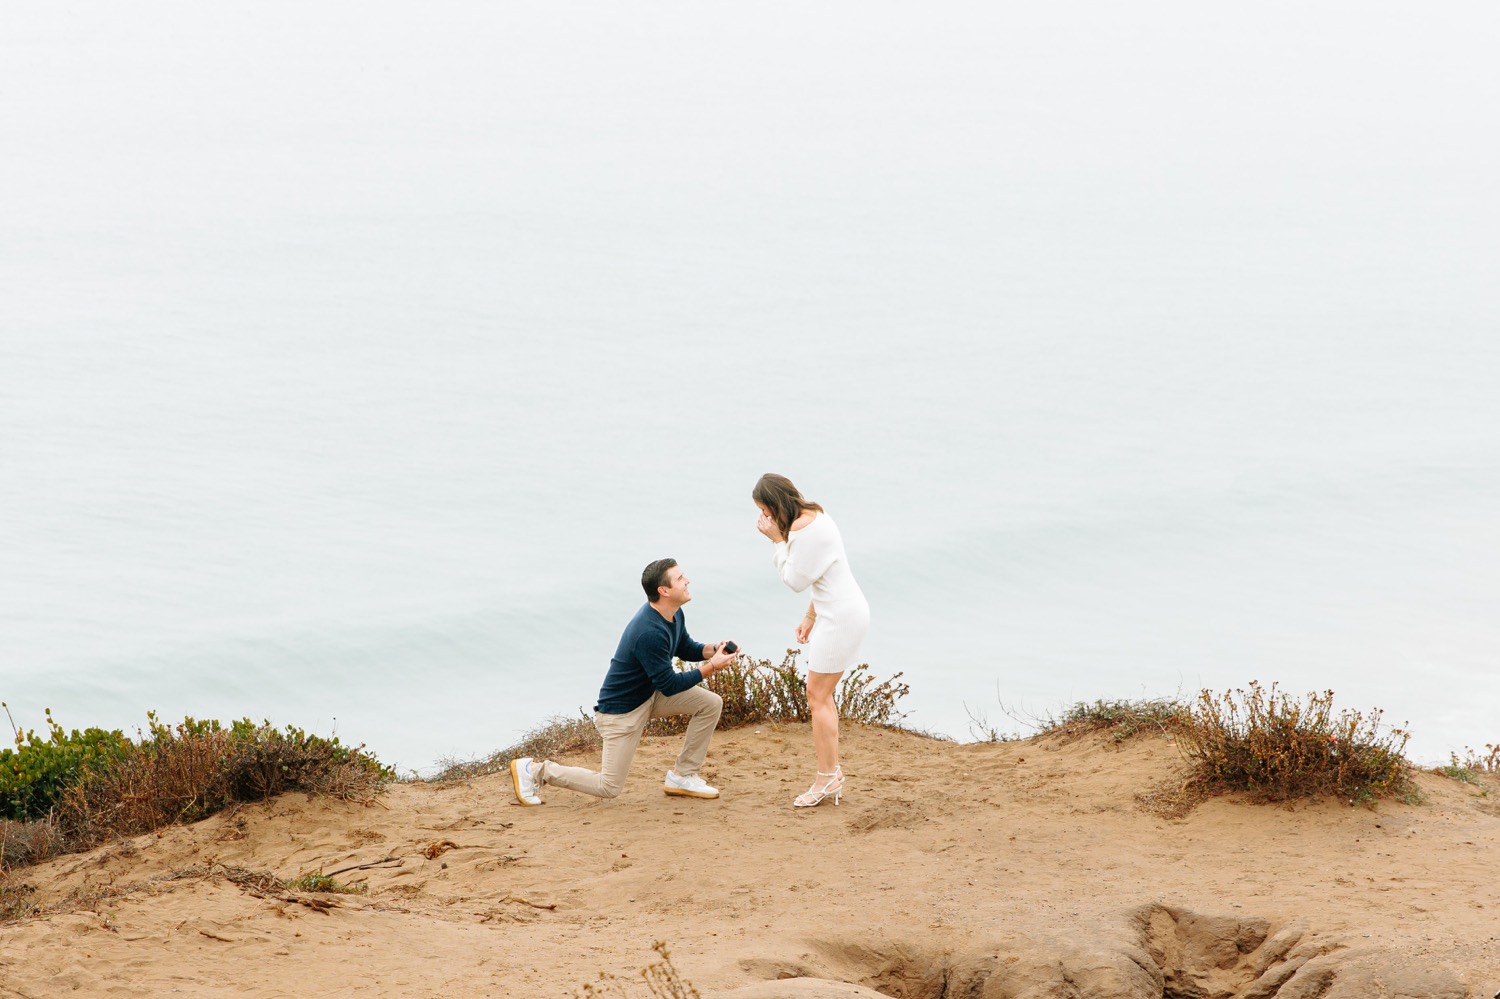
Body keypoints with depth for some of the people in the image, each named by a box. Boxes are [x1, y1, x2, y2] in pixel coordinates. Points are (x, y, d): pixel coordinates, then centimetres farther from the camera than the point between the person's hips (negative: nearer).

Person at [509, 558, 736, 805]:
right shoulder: (650, 633, -33)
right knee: (610, 787, -5)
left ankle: (683, 776, 8)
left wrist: (713, 650, -6)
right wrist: (710, 668, -23)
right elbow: (668, 685, -27)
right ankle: (535, 770, 8)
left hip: (649, 693, 9)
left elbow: (686, 649, 14)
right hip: (621, 709, -9)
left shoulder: (674, 615, -4)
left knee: (711, 703, -3)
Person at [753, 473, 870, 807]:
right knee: (822, 695, 15)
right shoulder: (814, 515, 11)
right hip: (844, 612, 11)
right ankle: (832, 773, 20)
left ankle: (827, 778, 1)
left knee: (817, 696, -4)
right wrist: (810, 616, 22)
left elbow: (796, 580, -14)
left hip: (841, 617, -11)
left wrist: (776, 540, -12)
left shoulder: (802, 528, -21)